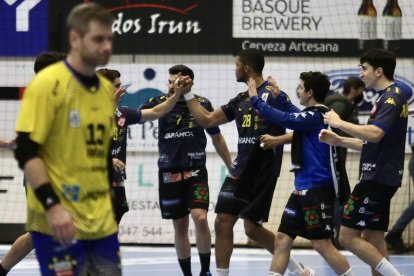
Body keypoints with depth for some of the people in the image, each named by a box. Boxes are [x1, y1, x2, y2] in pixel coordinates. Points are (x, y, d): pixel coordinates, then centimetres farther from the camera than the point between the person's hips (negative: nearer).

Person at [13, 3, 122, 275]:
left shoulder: (107, 89, 12)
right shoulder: (48, 83, -10)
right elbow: (26, 152, -15)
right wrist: (52, 205, -22)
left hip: (102, 222, 7)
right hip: (60, 222, -7)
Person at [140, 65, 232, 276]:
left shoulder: (202, 104, -1)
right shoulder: (160, 102, 0)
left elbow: (217, 139, 10)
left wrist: (232, 168, 13)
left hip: (195, 171, -2)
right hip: (169, 173, 2)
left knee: (200, 218, -18)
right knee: (180, 226, 7)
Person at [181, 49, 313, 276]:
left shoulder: (274, 95, -9)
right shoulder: (240, 100, 14)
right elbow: (206, 120, 18)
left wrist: (278, 140, -23)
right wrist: (187, 94, 14)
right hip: (240, 170, 7)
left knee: (252, 228, -7)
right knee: (222, 221, 1)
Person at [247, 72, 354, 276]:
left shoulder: (314, 116, -16)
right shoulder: (313, 115, 12)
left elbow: (281, 118, -23)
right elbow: (294, 116, 35)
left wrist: (255, 98, -12)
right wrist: (278, 95, 33)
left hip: (317, 190, -10)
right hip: (303, 189, 10)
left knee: (321, 244, -7)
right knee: (282, 239, 7)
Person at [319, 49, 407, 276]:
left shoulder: (392, 97, -13)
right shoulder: (387, 97, 17)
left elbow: (375, 134, -27)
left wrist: (339, 123, -18)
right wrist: (338, 140, 13)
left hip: (378, 178, -10)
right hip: (379, 178, 10)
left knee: (348, 236, -11)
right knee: (372, 238, 10)